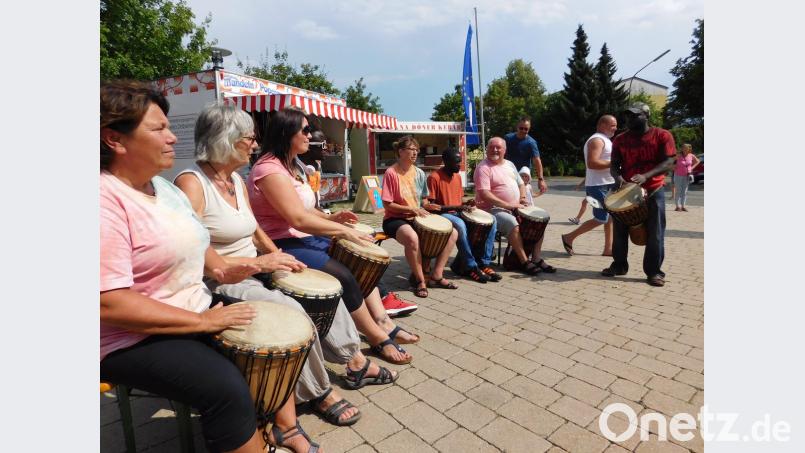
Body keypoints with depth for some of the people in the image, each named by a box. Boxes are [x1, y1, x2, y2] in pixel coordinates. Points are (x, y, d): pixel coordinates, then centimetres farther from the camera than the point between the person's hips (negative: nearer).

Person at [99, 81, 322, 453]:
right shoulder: (107, 201, -22)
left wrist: (220, 269, -1)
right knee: (228, 390, -27)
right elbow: (108, 304, -27)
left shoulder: (164, 187, 8)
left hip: (197, 310, 9)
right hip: (135, 339, -9)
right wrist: (200, 321, -25)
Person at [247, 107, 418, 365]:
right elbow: (298, 219, -26)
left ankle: (382, 322, 2)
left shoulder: (291, 165, 14)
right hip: (283, 246, -11)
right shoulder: (270, 169, -19)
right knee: (343, 276, -22)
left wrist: (330, 217, 3)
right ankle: (379, 339, -5)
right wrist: (343, 231, -21)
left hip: (304, 238, 11)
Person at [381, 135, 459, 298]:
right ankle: (420, 279, -15)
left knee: (452, 232, -7)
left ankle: (436, 275, -1)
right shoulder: (391, 172, -11)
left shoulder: (419, 173, 7)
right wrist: (411, 209, -19)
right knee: (412, 238, -40)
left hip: (417, 218, 7)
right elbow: (387, 205, -13)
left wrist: (426, 206, -6)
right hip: (395, 219, -7)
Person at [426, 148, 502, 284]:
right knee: (460, 225, -39)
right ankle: (471, 267, -23)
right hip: (442, 214, -7)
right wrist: (455, 207, -21)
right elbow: (430, 206, -15)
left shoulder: (458, 176, 12)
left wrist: (466, 204, -4)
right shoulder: (434, 177, -11)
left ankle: (483, 263, -11)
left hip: (457, 213, 7)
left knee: (491, 221, -12)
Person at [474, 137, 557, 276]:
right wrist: (507, 205, -23)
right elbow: (484, 194, -20)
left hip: (515, 208, 8)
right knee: (513, 224, -32)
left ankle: (536, 258, 3)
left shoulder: (509, 164, 16)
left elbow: (521, 183, 24)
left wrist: (522, 198, 2)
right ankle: (524, 262, -18)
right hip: (494, 210, -8)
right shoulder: (483, 168, -10)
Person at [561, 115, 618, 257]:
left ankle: (608, 248, 14)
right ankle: (569, 237, 3)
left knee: (610, 217, 9)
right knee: (601, 219, -7)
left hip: (608, 185, 10)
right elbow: (592, 163, -26)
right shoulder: (597, 140, -13)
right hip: (599, 186, -10)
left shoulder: (605, 140, 20)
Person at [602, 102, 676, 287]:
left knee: (655, 233, 1)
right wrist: (618, 177, -19)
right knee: (619, 230, 7)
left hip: (654, 190, -3)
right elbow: (614, 164, 4)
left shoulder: (662, 136, -4)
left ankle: (654, 271, 11)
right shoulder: (620, 140, 5)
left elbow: (668, 162, -11)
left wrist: (645, 176, -28)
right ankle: (619, 265, 22)